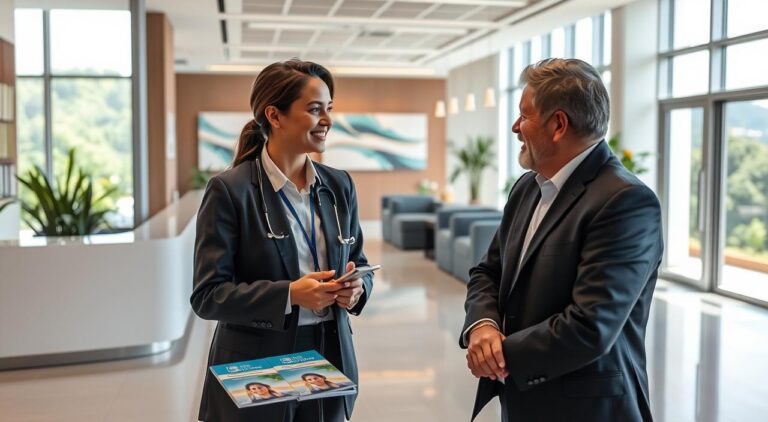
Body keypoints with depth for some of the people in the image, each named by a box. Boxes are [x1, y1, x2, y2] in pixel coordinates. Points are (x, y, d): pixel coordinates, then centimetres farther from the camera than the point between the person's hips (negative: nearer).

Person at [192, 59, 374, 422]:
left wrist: (356, 288, -11)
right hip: (257, 369, -4)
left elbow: (359, 265, 12)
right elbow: (207, 295, -13)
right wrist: (289, 294, -25)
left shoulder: (339, 185, 4)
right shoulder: (230, 190, -11)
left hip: (328, 361, 5)